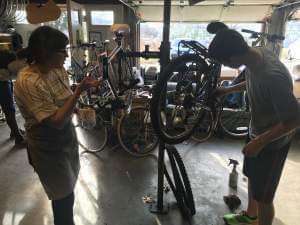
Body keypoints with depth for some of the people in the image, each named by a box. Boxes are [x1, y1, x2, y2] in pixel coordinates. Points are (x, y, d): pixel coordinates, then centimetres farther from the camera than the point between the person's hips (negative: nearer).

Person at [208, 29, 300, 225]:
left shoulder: (273, 76, -36)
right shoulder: (256, 54, -10)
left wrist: (260, 142, -24)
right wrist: (230, 89, 6)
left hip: (272, 141, -9)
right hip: (257, 131, 9)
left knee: (263, 195, 9)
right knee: (252, 176, 27)